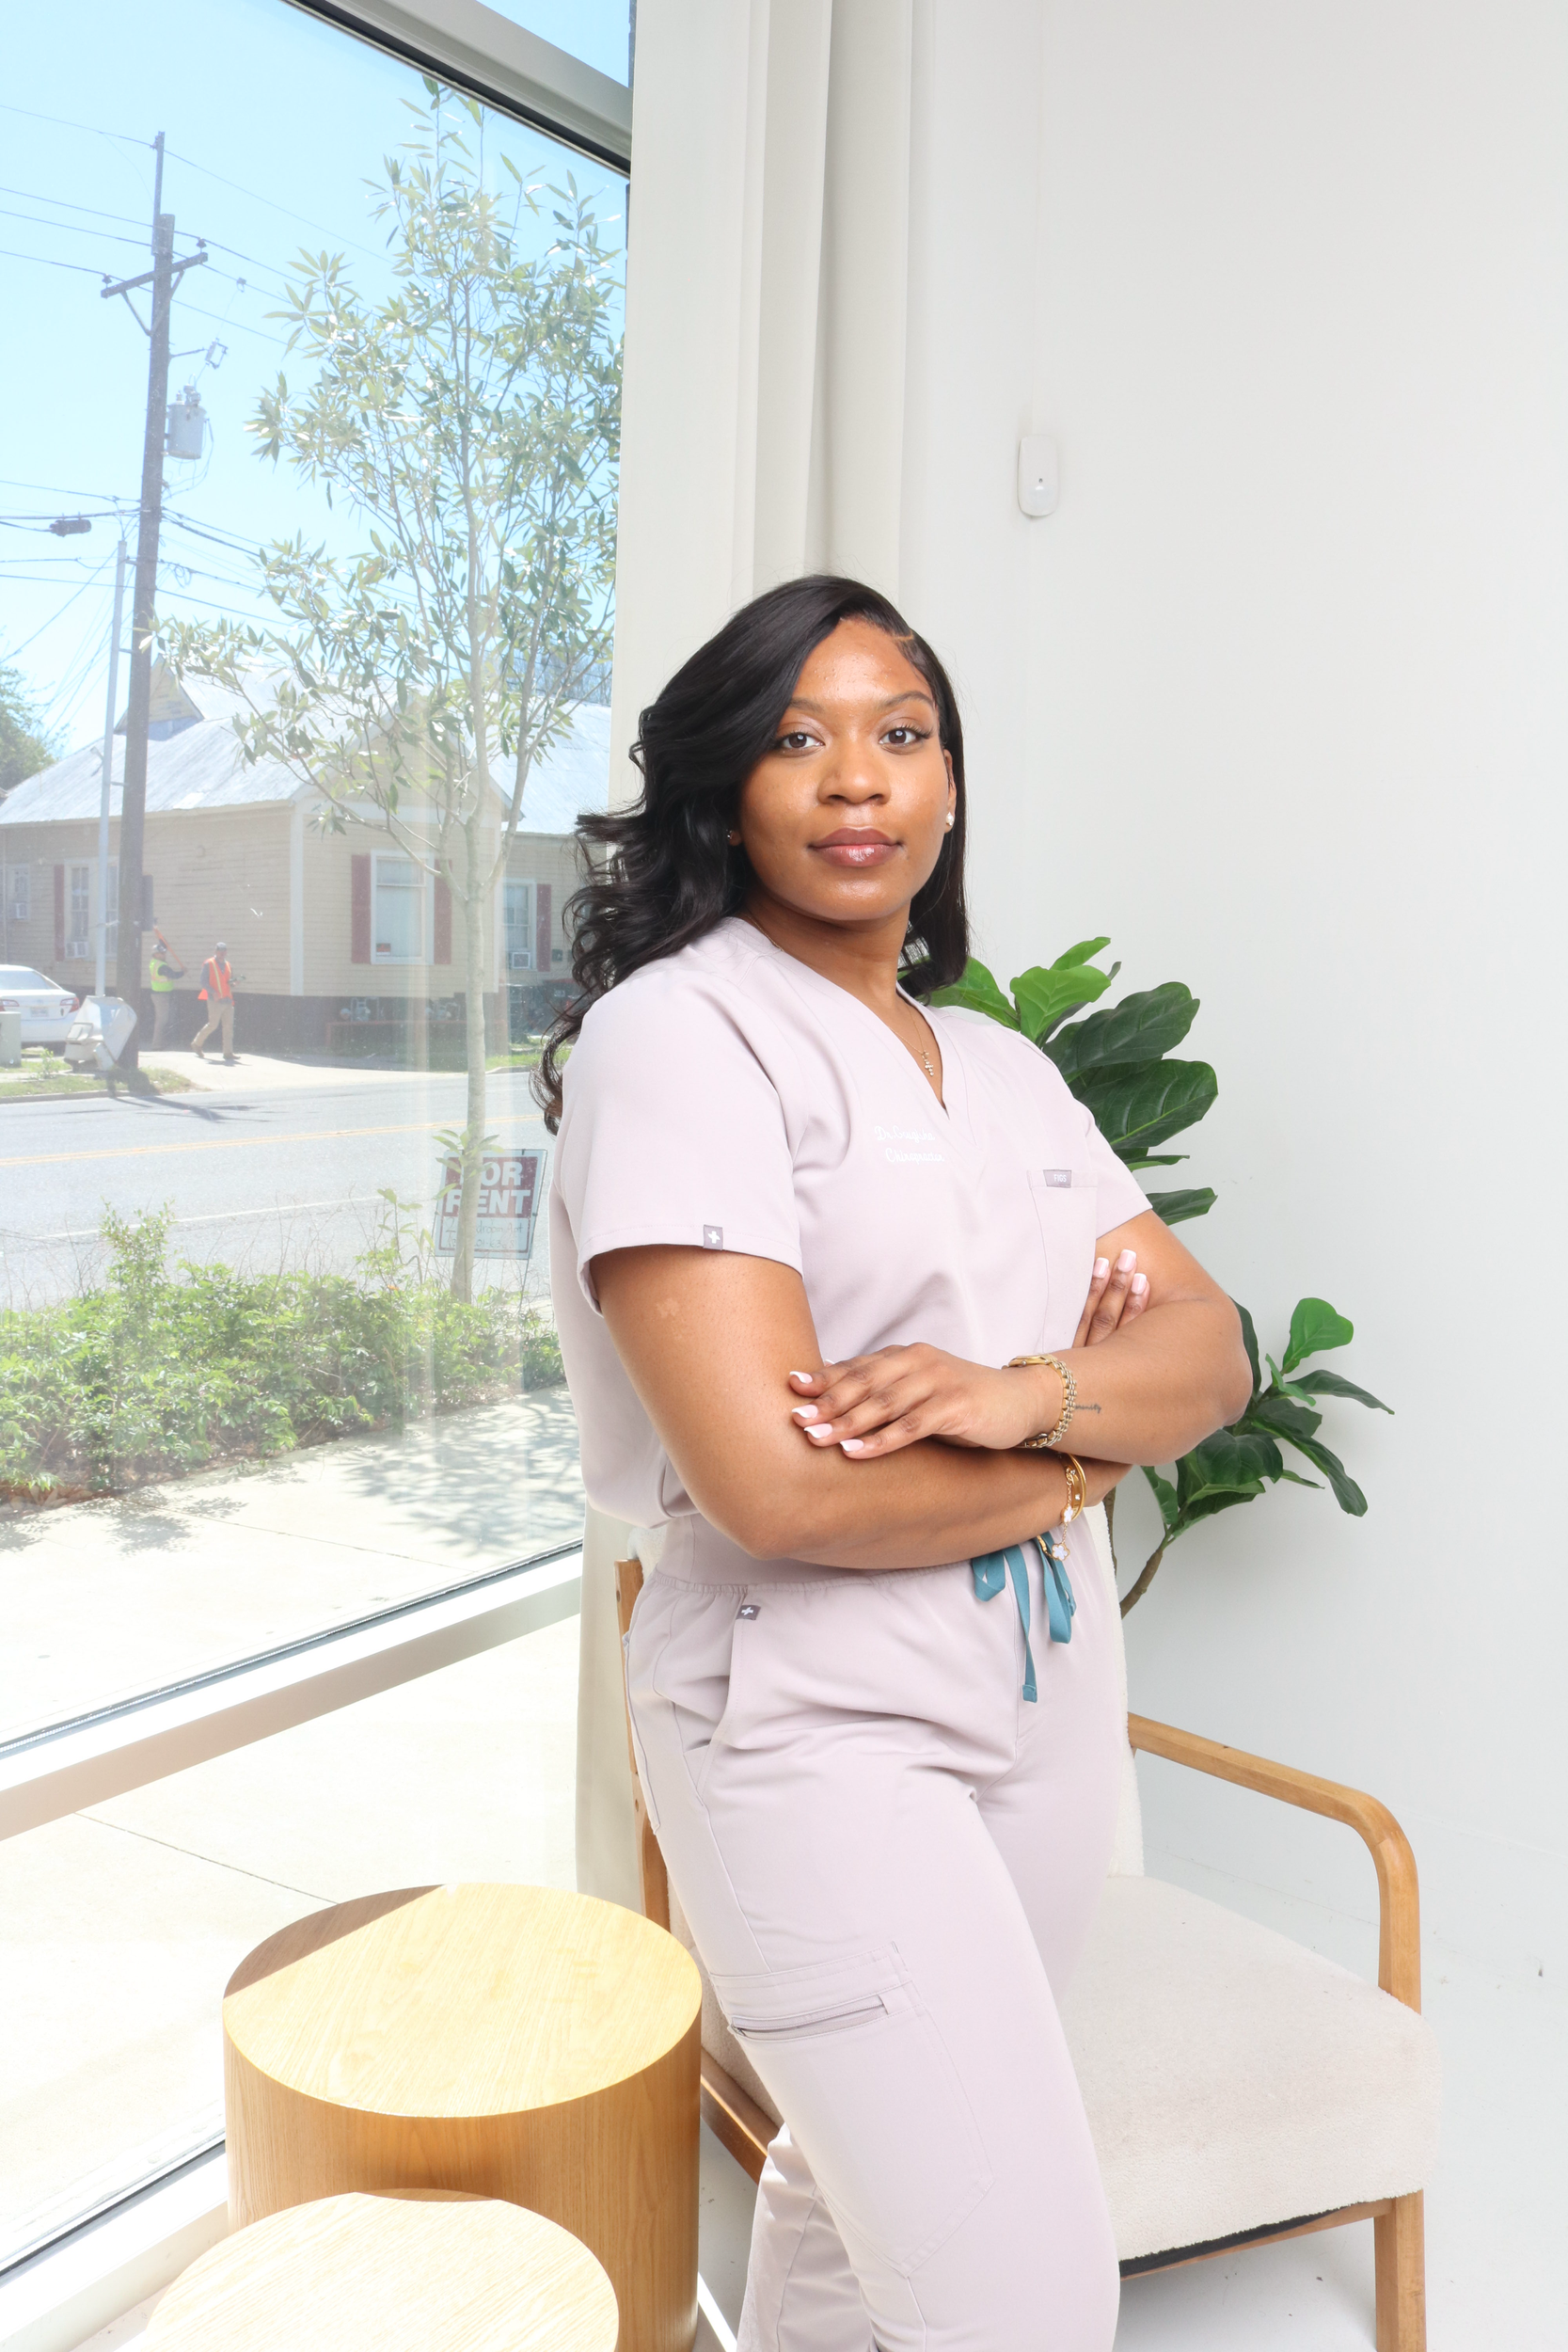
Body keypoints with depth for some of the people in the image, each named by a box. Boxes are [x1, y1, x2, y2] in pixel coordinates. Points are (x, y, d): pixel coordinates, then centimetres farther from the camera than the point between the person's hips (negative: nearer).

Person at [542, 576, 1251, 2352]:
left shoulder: (1001, 1064, 11)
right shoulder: (677, 1031, -12)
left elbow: (1210, 1351, 2)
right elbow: (774, 1482, -22)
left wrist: (1028, 1392, -19)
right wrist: (1085, 1450, -7)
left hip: (1047, 1698, 7)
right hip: (819, 1720, -6)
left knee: (861, 2192, 20)